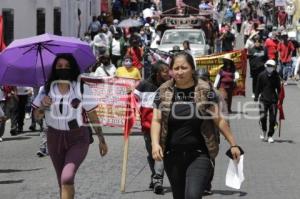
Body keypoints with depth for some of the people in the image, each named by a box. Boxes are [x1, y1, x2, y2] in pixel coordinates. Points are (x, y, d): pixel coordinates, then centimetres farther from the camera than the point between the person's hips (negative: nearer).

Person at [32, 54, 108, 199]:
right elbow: (37, 116, 7)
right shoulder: (47, 89, -1)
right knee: (62, 181, 13)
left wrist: (101, 140, 2)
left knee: (67, 178, -24)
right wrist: (43, 106, -14)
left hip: (78, 138, -3)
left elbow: (92, 116, -1)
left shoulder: (81, 89, -8)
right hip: (55, 138, 4)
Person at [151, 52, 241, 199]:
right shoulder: (164, 92, 2)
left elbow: (218, 119, -1)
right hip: (172, 156, 3)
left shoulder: (204, 91, -4)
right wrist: (155, 143, -17)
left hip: (199, 155, -3)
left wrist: (233, 144, 0)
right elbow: (156, 120, -1)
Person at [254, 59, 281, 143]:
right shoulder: (262, 75, 0)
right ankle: (264, 131, 16)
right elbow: (258, 87, 8)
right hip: (263, 98, -1)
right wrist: (256, 97, 7)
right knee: (263, 116, -10)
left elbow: (278, 88, 9)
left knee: (272, 119, -1)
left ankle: (270, 136, 11)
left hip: (273, 99, 1)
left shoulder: (276, 76, 2)